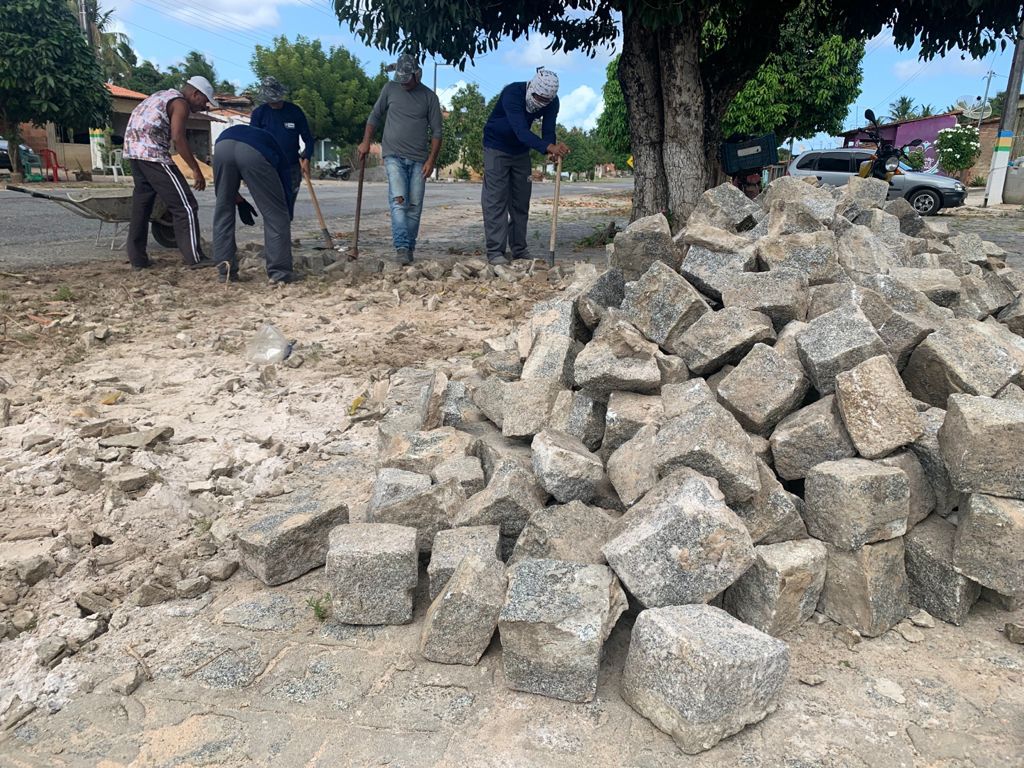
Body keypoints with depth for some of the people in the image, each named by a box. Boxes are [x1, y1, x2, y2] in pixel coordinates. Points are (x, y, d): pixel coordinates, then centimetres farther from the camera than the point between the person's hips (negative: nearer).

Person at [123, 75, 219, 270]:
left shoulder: (162, 96, 24)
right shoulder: (180, 103, -4)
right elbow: (178, 137, -17)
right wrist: (196, 170, -17)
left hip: (132, 150, 9)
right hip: (152, 153, -9)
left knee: (141, 204, 15)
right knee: (185, 205, -6)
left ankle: (137, 258, 17)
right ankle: (194, 258, -9)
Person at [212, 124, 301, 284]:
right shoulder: (278, 153, 36)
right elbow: (286, 193, 33)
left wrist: (240, 202, 34)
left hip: (223, 146, 3)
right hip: (254, 152, -3)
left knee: (223, 211, 17)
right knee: (276, 213, 9)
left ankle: (225, 271, 19)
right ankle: (280, 272, 10)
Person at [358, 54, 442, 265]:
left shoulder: (429, 97, 4)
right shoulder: (390, 89, 7)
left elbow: (436, 132, 4)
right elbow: (375, 116, 16)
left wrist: (431, 160, -5)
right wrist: (366, 142, 7)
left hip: (418, 159, 1)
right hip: (394, 156, -1)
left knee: (415, 206, 1)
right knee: (398, 201, -17)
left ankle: (409, 248, 11)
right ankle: (401, 247, -23)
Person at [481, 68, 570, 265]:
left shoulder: (552, 102, -14)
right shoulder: (512, 93, -32)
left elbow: (548, 131, -20)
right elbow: (521, 131, -44)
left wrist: (553, 151, -44)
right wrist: (549, 147, -57)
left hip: (521, 151, 6)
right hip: (496, 148, -6)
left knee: (521, 202, 6)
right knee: (496, 201, -10)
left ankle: (519, 249, 14)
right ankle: (495, 251, -9)